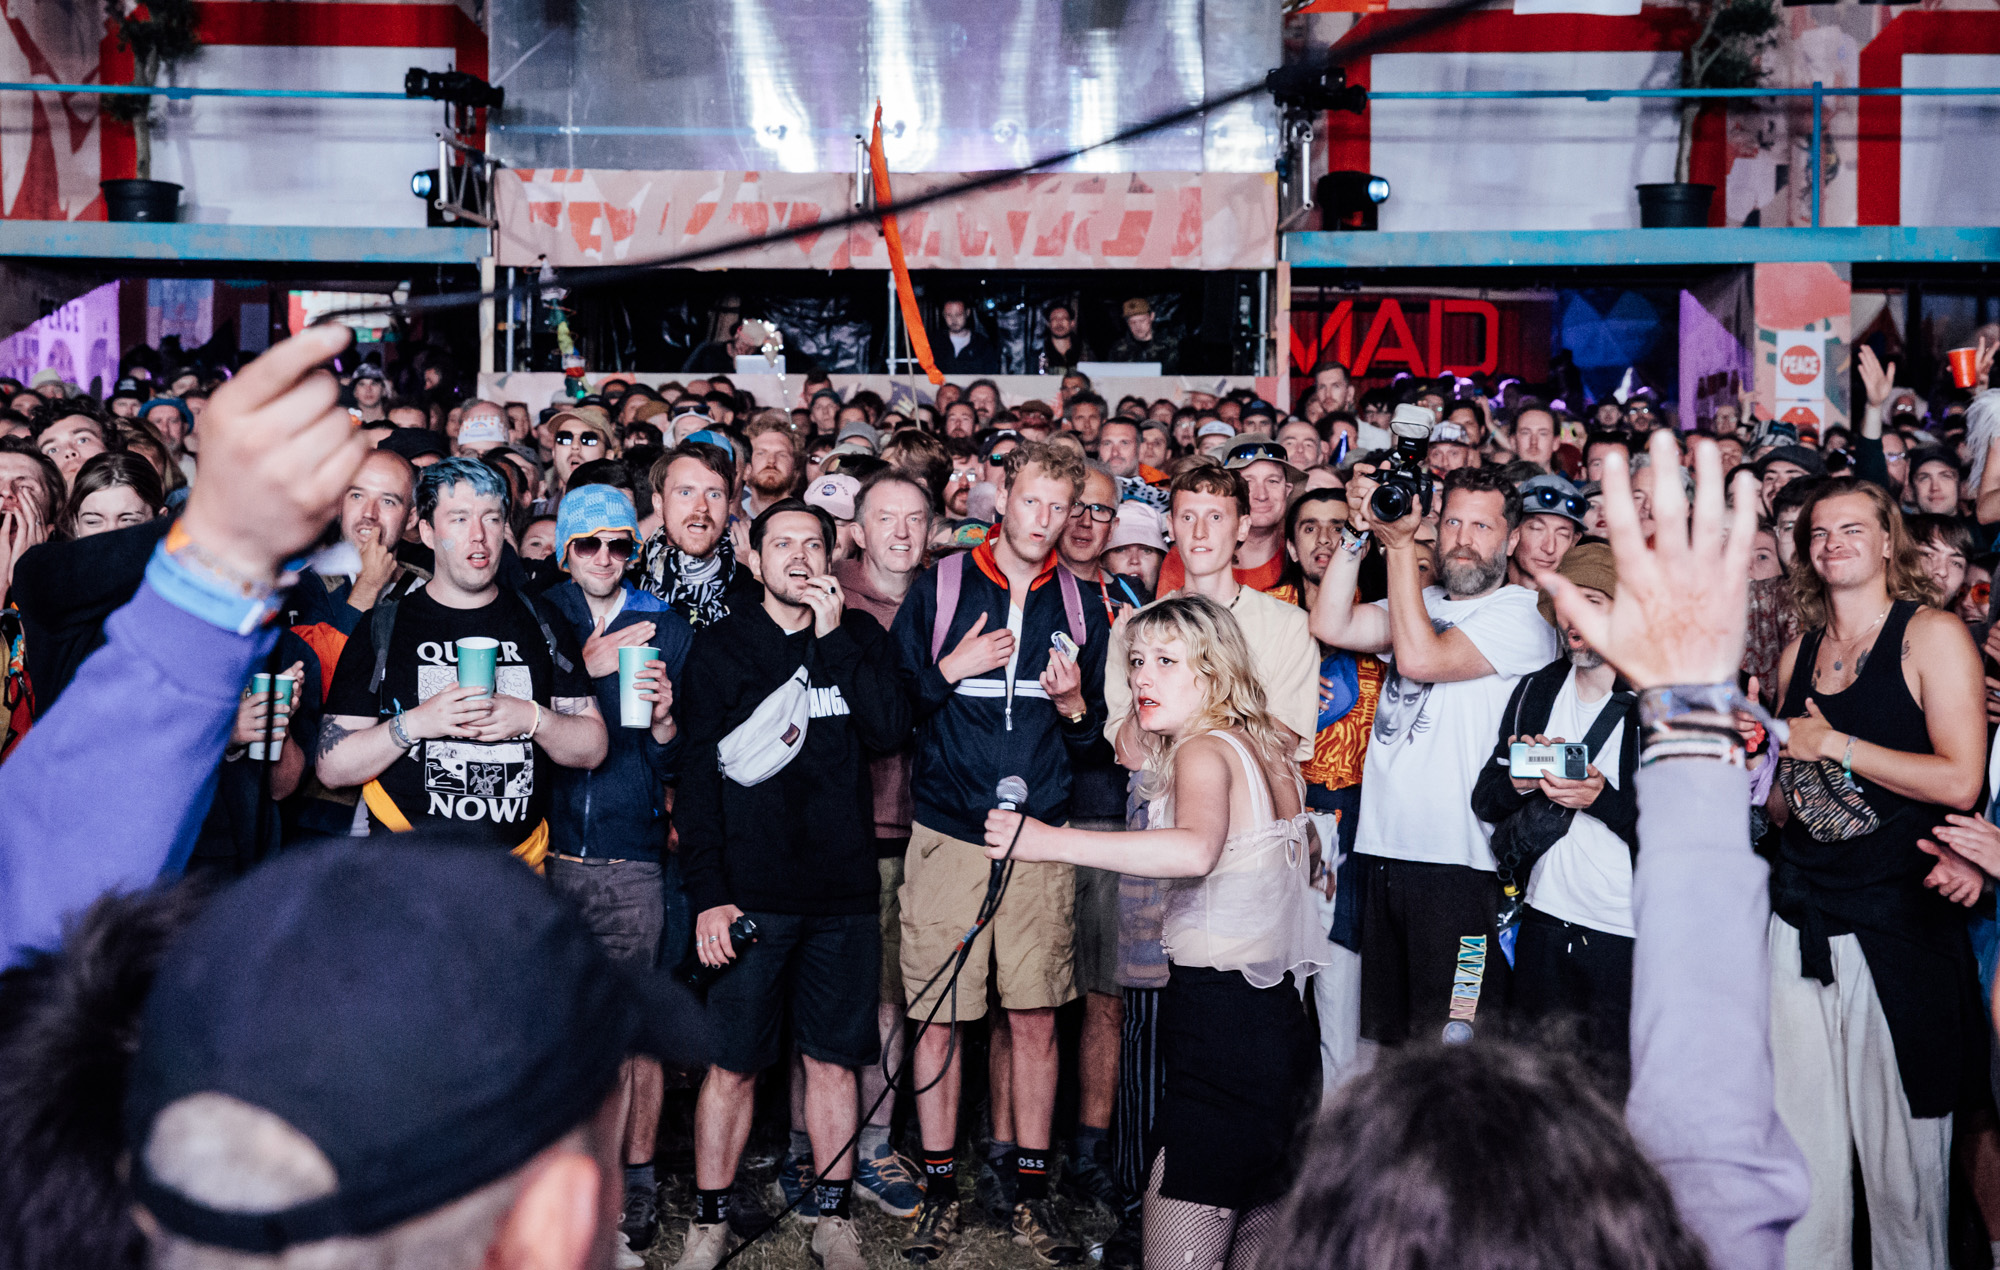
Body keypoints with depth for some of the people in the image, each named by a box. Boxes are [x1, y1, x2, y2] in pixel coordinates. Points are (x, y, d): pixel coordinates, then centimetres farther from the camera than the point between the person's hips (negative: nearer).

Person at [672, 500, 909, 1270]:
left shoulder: (860, 638, 10)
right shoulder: (721, 646, 4)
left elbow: (889, 732, -6)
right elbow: (699, 775, -2)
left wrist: (833, 637, -8)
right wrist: (708, 894, -9)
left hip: (844, 892, 2)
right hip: (750, 894, -2)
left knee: (833, 1060, 8)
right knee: (731, 1064, 2)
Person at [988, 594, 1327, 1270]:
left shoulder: (1206, 750, -13)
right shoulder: (1263, 746, 15)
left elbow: (1197, 849, -34)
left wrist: (1053, 841, -35)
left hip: (1223, 1025, -10)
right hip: (1281, 1012, 10)